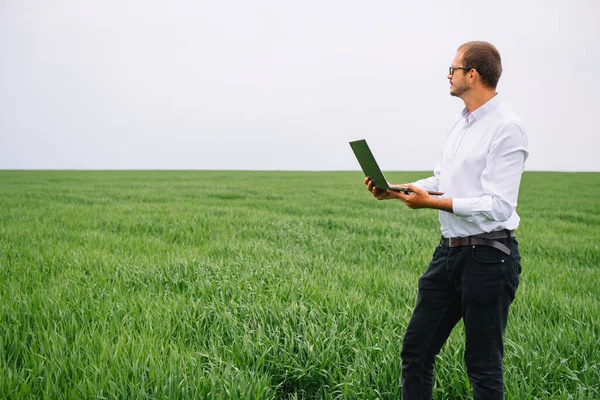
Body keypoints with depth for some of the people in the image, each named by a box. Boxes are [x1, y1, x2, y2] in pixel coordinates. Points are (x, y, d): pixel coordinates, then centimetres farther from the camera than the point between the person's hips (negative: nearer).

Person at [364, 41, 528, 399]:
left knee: (483, 365, 5)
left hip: (488, 258, -8)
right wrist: (394, 191, 7)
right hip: (450, 250, 9)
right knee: (416, 350, 12)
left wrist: (432, 203, -20)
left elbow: (499, 207, -22)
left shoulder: (507, 128, -16)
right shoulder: (461, 124, 12)